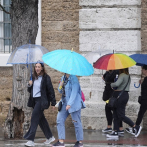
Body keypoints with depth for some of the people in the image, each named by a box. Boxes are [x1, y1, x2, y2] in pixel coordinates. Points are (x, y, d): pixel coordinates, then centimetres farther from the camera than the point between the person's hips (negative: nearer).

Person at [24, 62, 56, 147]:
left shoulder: (46, 78, -8)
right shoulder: (33, 77, 12)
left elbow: (51, 90, -8)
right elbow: (30, 91, 19)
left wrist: (53, 103, -10)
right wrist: (29, 85, -4)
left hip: (41, 100, -8)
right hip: (34, 100, 8)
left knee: (34, 118, -14)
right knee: (41, 119, 13)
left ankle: (31, 140, -17)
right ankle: (50, 137, 25)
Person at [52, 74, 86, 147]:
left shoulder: (73, 79, -12)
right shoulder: (63, 78, 12)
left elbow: (74, 92, -19)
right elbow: (60, 91, 20)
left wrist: (70, 104, -27)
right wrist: (60, 86, -3)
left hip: (74, 103, -8)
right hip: (65, 102, 8)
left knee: (76, 122, -1)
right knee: (60, 120, 0)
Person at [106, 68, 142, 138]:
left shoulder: (122, 75, -15)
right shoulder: (128, 76, 14)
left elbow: (117, 84, -29)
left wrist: (110, 85, -12)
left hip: (120, 95, -10)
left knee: (121, 115, -5)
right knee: (116, 115, 11)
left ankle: (135, 127, -1)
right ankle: (115, 132, 10)